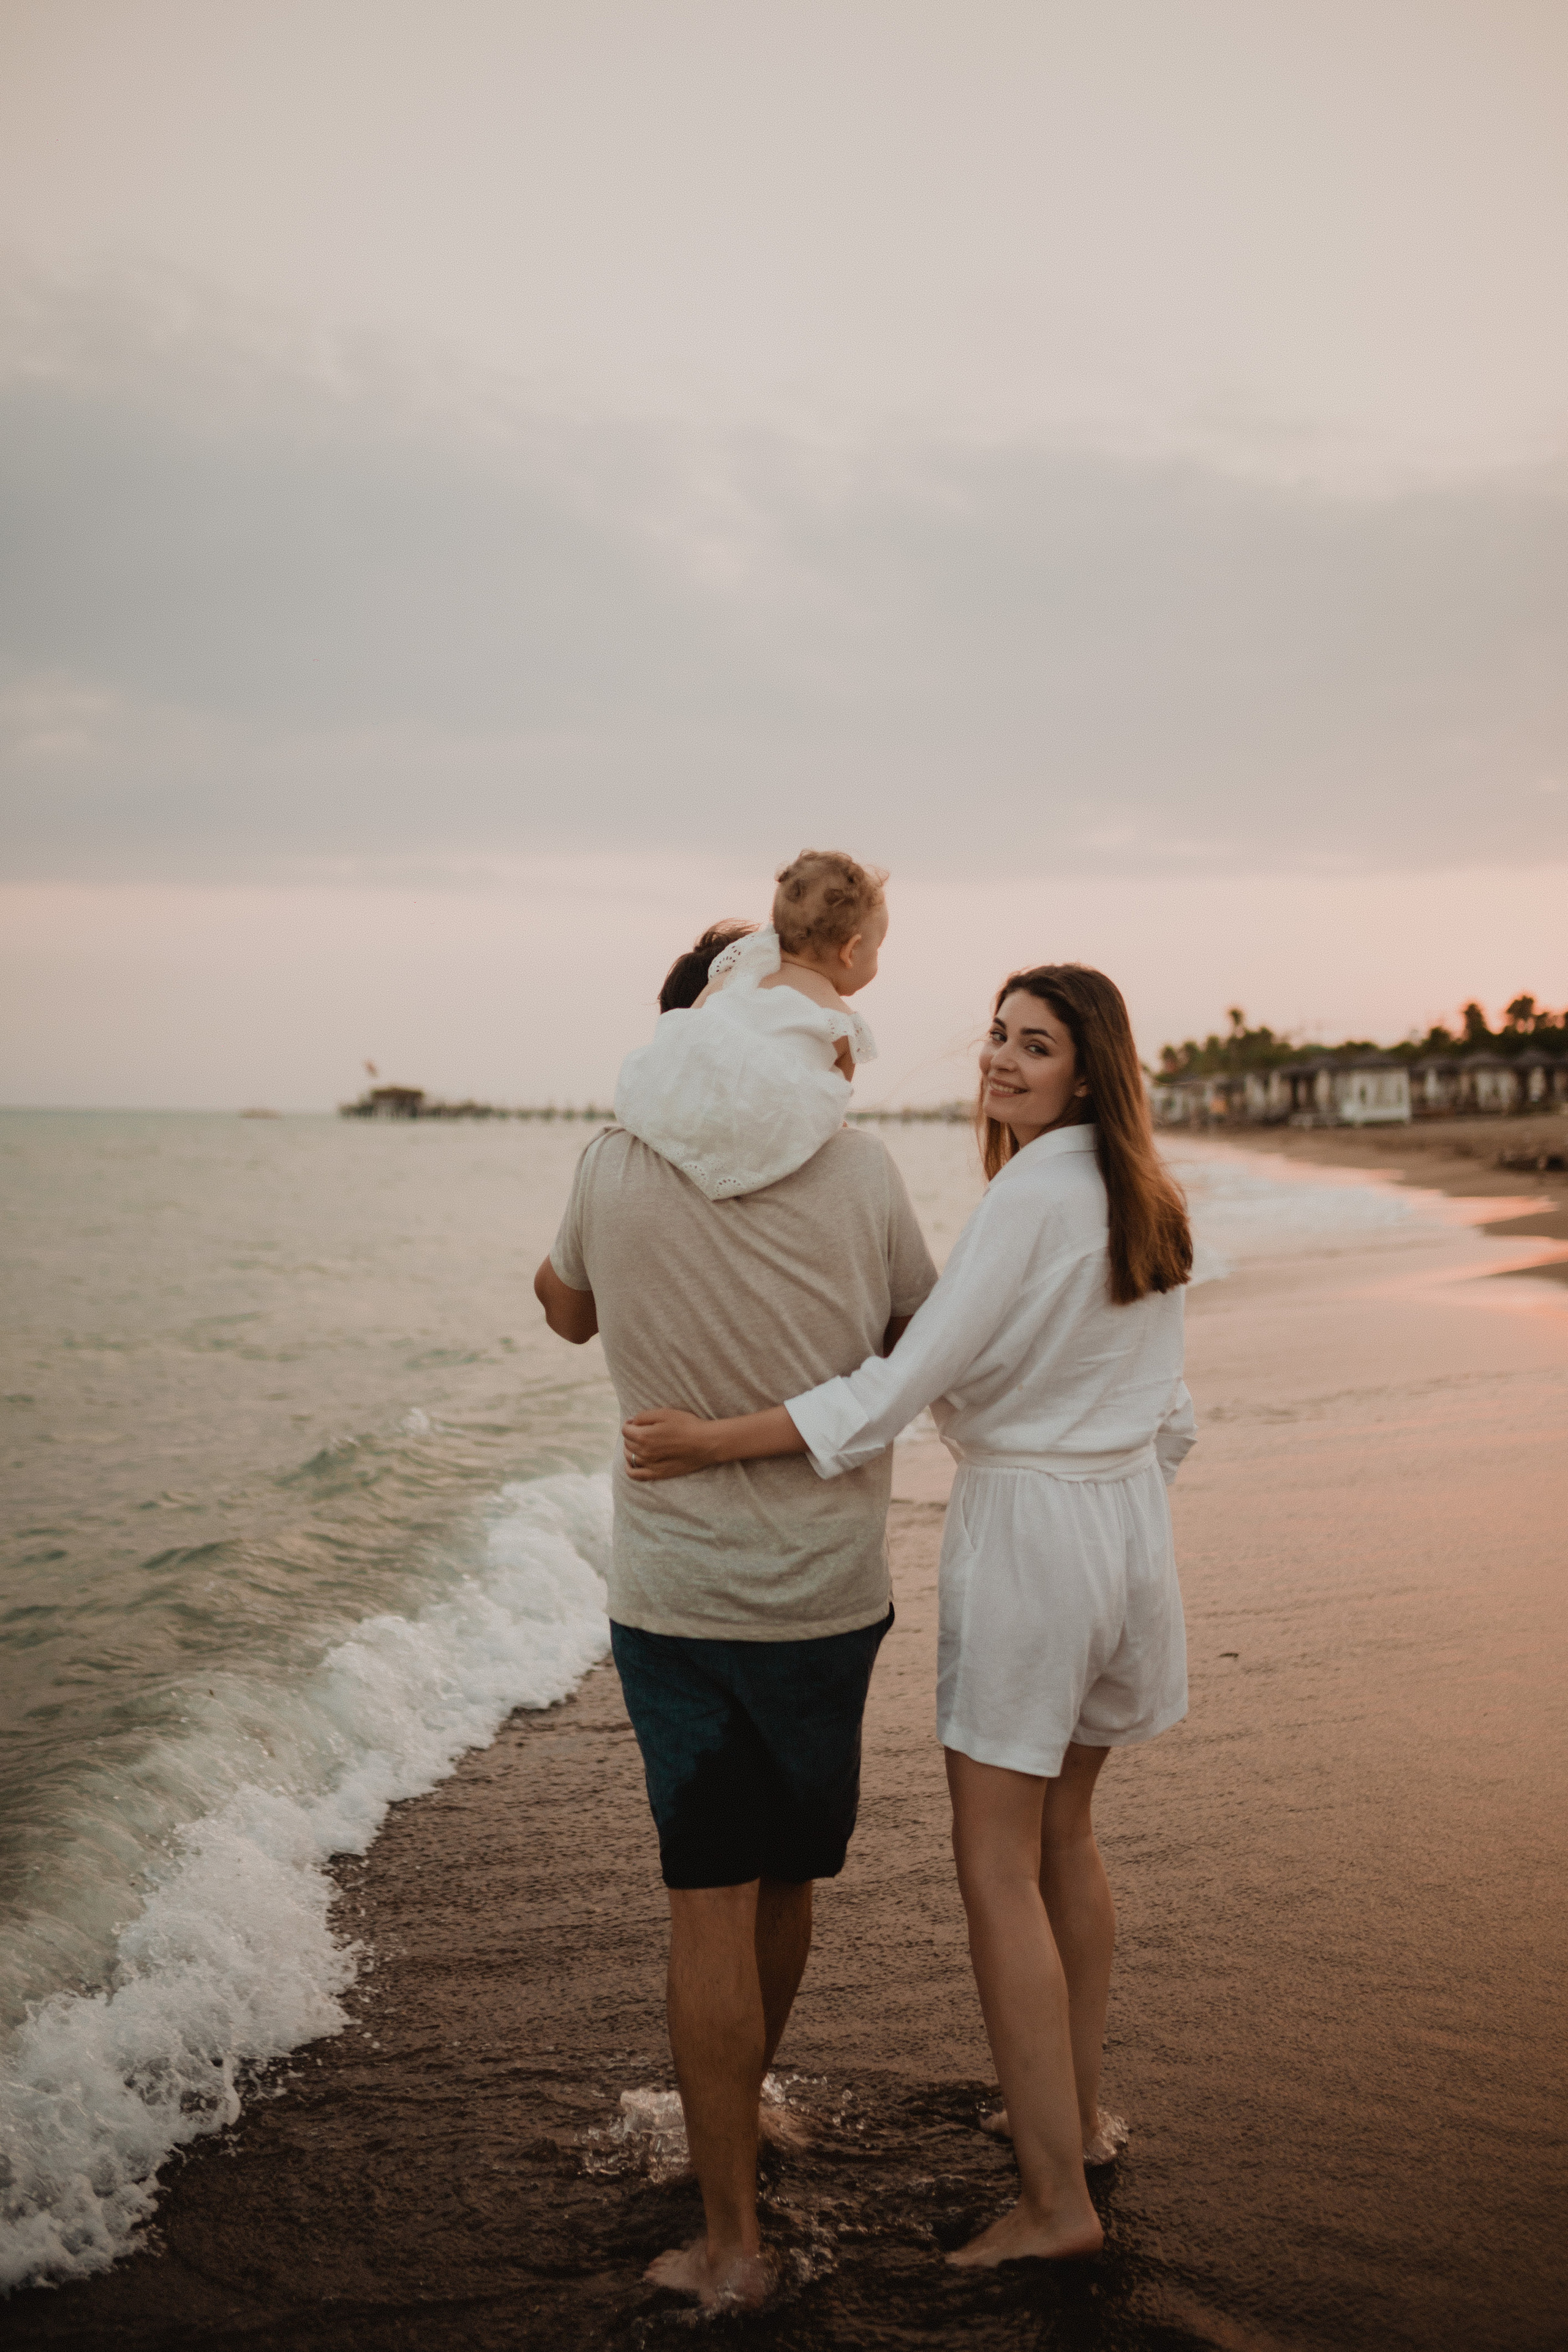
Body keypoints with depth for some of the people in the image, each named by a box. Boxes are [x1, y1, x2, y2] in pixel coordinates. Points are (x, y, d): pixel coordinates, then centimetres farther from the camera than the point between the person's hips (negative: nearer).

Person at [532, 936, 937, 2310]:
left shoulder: (615, 1171, -8)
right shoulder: (858, 1170, -10)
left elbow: (572, 1315, 12)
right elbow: (923, 1346, 5)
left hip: (674, 1592, -1)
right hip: (828, 1591, 1)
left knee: (712, 1903, 3)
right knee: (785, 1881, 19)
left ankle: (732, 2237, 8)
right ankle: (742, 2099, 42)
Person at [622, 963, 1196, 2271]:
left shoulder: (1029, 1196, -19)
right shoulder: (1145, 1199, 7)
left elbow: (912, 1379, -24)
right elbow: (1170, 1416, 13)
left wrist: (718, 1441, -24)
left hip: (1026, 1528, -9)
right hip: (1127, 1528, 9)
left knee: (997, 1870, 0)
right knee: (1063, 1837, 22)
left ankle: (1057, 2198, 4)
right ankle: (1076, 2112, 35)